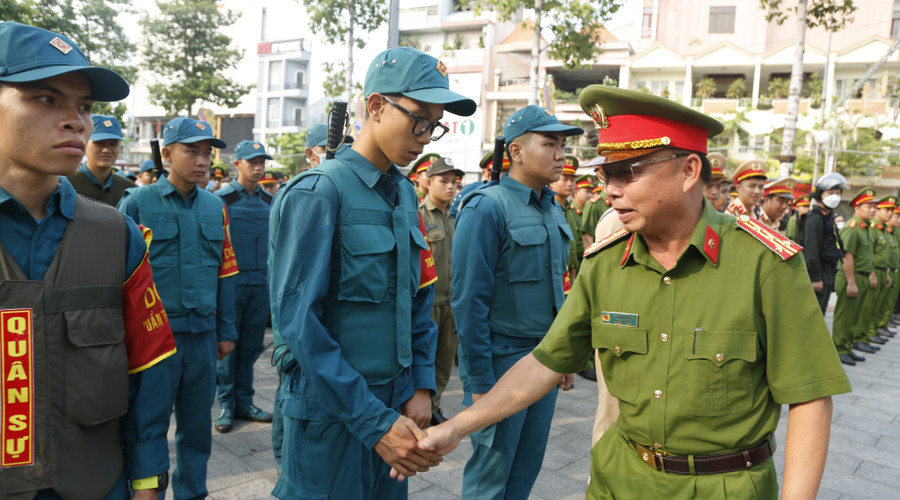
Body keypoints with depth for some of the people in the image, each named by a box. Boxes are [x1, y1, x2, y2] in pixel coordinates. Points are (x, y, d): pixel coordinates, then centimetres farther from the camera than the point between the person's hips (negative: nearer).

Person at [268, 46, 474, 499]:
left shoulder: (405, 194, 6)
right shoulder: (317, 193, -16)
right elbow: (296, 317, -21)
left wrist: (422, 386, 1)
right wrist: (373, 421, -22)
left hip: (396, 405, 7)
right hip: (331, 412, -6)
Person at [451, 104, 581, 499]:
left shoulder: (553, 210, 9)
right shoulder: (486, 208, -15)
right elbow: (469, 300, -17)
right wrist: (480, 383, -17)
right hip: (501, 362, -7)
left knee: (527, 466, 19)